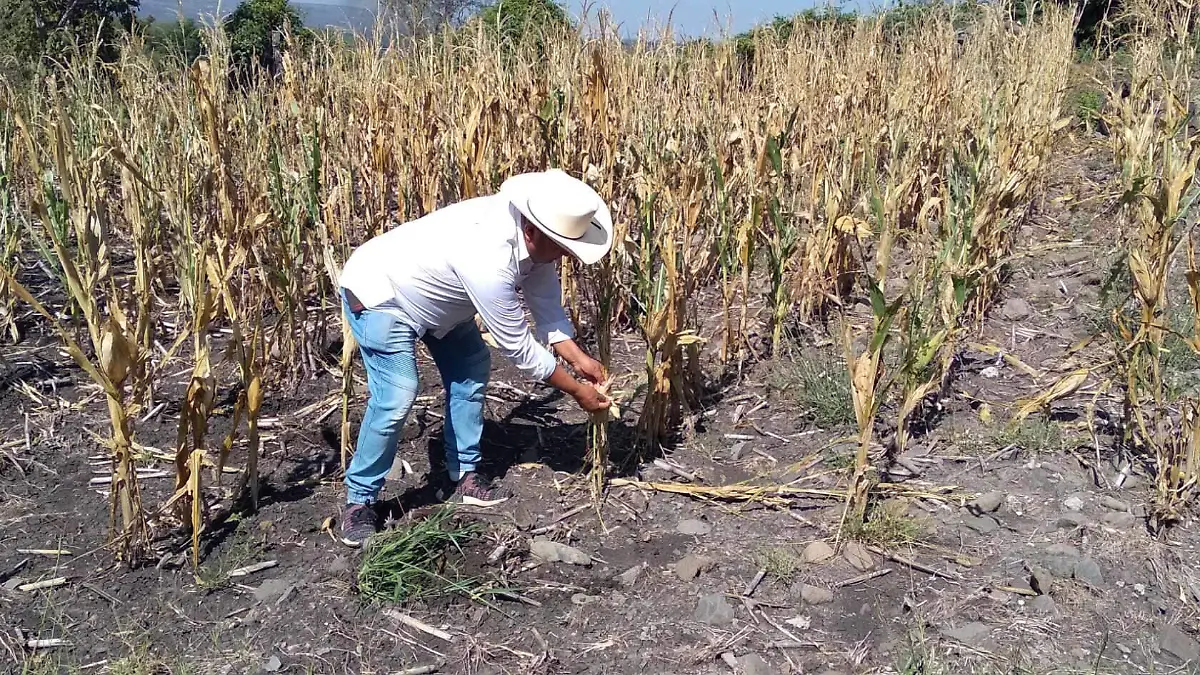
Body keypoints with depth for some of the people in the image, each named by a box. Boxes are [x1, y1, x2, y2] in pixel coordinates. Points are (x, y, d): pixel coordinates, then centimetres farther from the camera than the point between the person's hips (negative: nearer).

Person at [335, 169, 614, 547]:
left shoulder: (534, 237, -14)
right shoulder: (489, 260, -40)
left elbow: (547, 307, -2)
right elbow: (518, 346, -30)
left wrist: (579, 359, -12)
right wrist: (576, 390, -20)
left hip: (428, 289, 10)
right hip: (377, 291, -10)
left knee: (471, 369, 9)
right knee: (396, 397, -19)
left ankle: (462, 476, 20)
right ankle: (359, 500, 0)